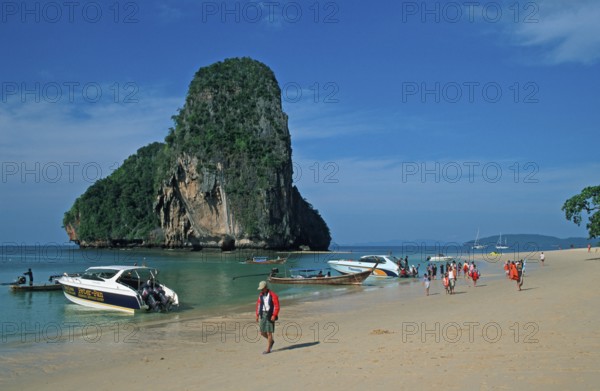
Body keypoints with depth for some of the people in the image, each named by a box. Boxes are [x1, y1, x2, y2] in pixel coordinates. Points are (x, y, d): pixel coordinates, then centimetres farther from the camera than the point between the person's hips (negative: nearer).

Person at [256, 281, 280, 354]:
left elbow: (277, 306, -15)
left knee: (269, 332, -5)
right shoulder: (261, 295, 7)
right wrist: (257, 315, 5)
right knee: (262, 332, 6)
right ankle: (271, 341, 33)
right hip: (263, 315, 6)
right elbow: (258, 304, 13)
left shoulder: (273, 295, -12)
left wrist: (274, 315, -24)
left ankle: (268, 349, 3)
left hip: (270, 316, -6)